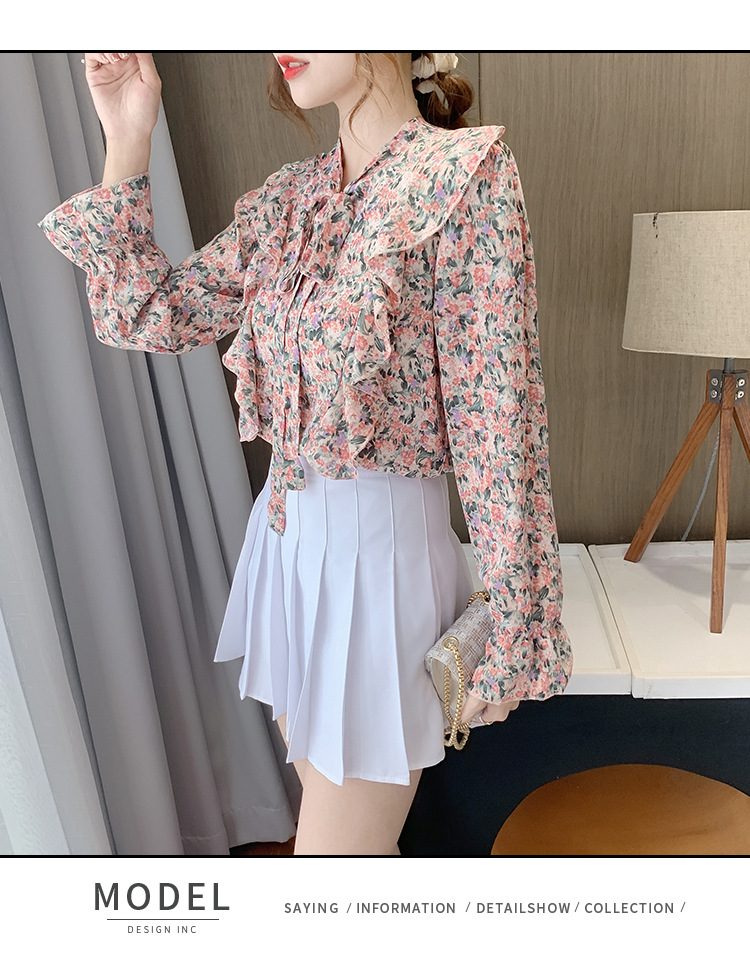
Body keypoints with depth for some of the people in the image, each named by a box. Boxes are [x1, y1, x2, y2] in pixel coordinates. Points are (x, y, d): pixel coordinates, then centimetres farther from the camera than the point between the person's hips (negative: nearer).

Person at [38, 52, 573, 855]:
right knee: (325, 795, 25)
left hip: (381, 545, -6)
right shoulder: (286, 197, 7)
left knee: (337, 843, 7)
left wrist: (507, 636, -12)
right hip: (283, 538, 7)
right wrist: (126, 142, 1)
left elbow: (495, 418, -15)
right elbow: (149, 315, 8)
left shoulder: (464, 173, -12)